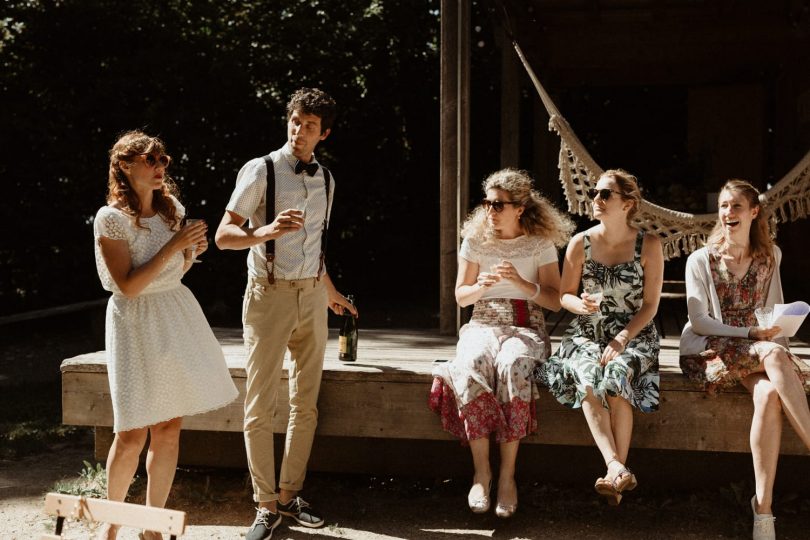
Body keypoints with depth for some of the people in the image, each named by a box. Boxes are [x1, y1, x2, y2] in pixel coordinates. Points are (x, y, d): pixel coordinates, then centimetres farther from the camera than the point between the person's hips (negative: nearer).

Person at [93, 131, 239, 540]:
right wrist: (173, 245, -20)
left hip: (177, 317, 6)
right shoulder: (111, 218, -11)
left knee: (169, 428, 7)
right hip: (137, 324, -6)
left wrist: (192, 252, -2)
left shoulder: (171, 208, 7)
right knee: (133, 434, -4)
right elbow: (129, 286, -17)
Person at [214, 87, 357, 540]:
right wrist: (267, 231, -29)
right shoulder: (261, 171, -6)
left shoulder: (326, 179, 12)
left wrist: (331, 292, 32)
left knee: (306, 403, 9)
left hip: (312, 295, 6)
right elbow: (224, 235, -11)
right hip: (269, 294, -5)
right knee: (261, 406, -4)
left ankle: (290, 495, 20)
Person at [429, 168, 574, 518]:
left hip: (527, 328, -2)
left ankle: (507, 475, -30)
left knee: (513, 364, -38)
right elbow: (460, 296, 13)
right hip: (483, 323, 2)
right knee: (472, 365, -35)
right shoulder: (475, 239, 10)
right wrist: (481, 286, -9)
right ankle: (481, 472, -30)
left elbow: (555, 301, 0)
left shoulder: (541, 244, 4)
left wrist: (522, 283, -15)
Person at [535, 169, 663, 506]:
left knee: (617, 376, -34)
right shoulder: (581, 243, 4)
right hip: (587, 334, 2)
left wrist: (622, 339, -16)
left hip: (633, 335, -1)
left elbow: (650, 304, -2)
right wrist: (580, 304, -15)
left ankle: (614, 473, -33)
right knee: (587, 379, -32)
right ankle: (617, 469, -42)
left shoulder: (649, 246, 0)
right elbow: (564, 296, 10)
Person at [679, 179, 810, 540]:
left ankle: (763, 508, -34)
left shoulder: (770, 256, 11)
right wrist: (750, 334, -16)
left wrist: (776, 332, -1)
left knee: (768, 393, -34)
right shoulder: (701, 260, 1)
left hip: (759, 347, 3)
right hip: (709, 349, -3)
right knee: (773, 355, -35)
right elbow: (699, 320, -5)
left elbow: (775, 308, 20)